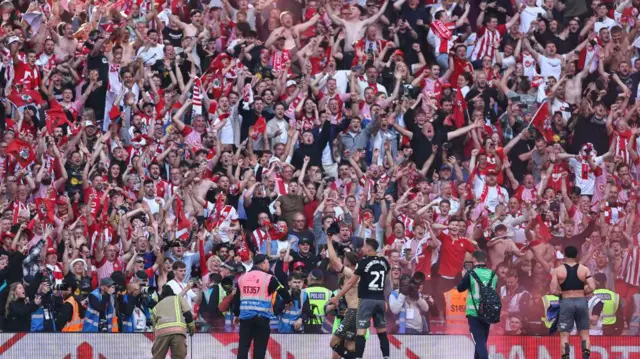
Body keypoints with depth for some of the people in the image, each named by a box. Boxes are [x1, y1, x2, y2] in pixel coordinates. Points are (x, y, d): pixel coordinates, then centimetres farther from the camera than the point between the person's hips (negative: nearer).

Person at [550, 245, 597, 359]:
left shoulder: (557, 271, -2)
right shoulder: (584, 269, 2)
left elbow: (553, 291, -8)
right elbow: (592, 288, -7)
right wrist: (581, 293, 9)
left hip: (566, 302, -2)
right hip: (581, 302, 2)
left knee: (564, 335, 1)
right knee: (584, 334, 9)